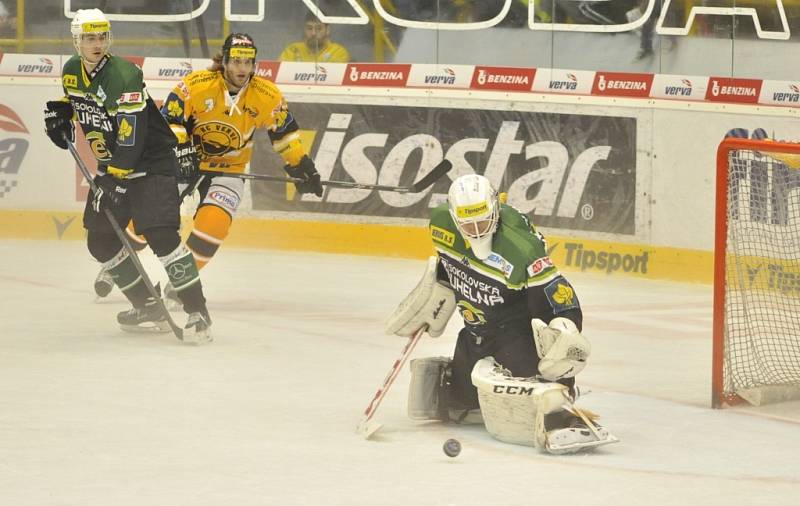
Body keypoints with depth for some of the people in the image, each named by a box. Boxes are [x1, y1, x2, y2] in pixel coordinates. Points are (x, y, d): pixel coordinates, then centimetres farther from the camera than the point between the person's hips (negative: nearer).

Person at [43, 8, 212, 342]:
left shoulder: (124, 76, -23)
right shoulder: (71, 72, 3)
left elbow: (131, 137, -27)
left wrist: (115, 180, -28)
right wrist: (61, 116, 4)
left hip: (151, 161, -9)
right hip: (111, 165, 9)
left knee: (160, 235, -21)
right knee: (100, 239, 7)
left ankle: (197, 311, -20)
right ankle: (150, 308, 15)